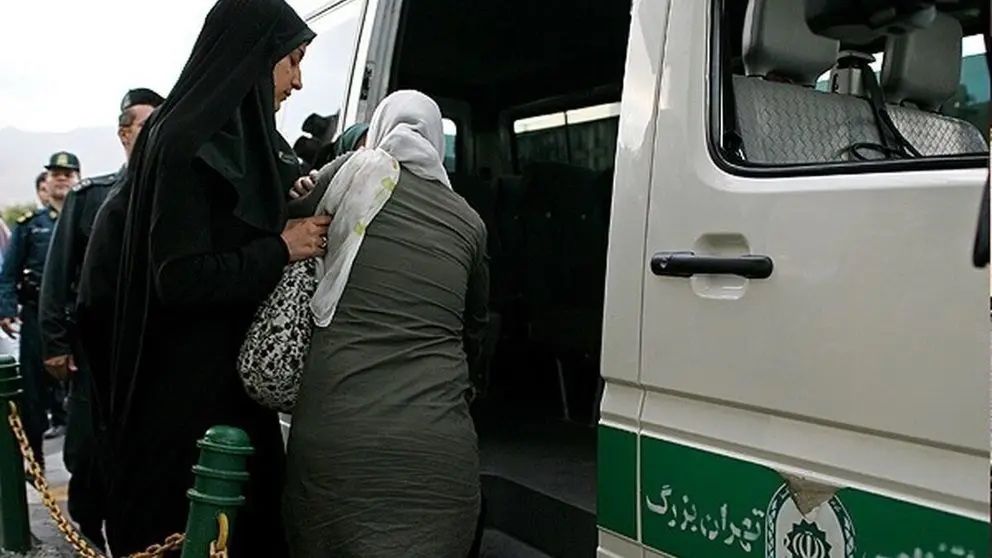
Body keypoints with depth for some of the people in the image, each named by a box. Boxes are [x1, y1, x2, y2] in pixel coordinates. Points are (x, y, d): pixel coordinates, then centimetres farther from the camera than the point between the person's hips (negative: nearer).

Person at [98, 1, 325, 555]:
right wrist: (282, 249, -16)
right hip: (188, 393, -8)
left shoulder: (249, 141, 10)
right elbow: (179, 278, -22)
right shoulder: (185, 143, -16)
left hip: (239, 379, 8)